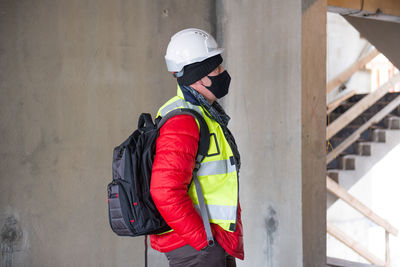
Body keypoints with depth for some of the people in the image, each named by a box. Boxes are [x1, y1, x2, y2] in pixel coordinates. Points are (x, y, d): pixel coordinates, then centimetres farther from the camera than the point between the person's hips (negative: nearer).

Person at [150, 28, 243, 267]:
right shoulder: (182, 123, -19)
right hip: (194, 248, -10)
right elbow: (165, 192, -27)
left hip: (216, 244, 10)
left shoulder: (207, 114, 14)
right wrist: (203, 239, -21)